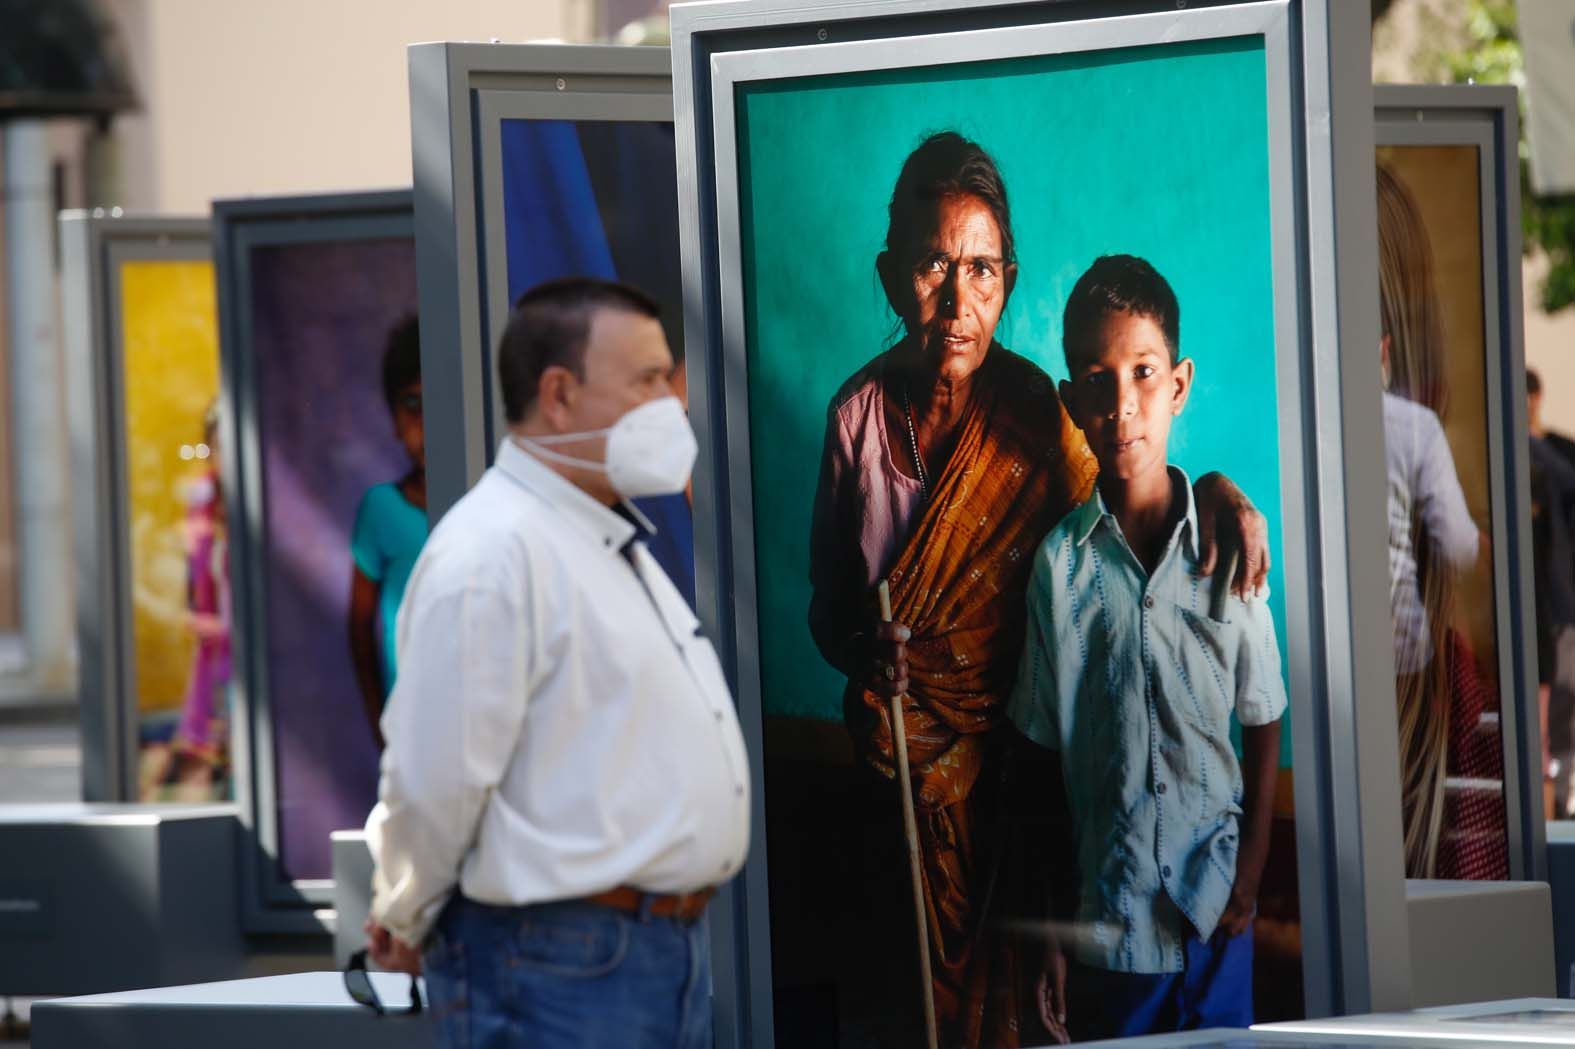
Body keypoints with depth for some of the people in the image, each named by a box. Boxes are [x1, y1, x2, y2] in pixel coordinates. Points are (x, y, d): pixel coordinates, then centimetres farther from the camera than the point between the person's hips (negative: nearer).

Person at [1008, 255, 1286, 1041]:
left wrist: (1251, 872, -2)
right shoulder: (1059, 563, -2)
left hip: (1215, 916, 0)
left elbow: (1263, 726, 8)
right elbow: (1042, 759, 3)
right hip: (1104, 919, 0)